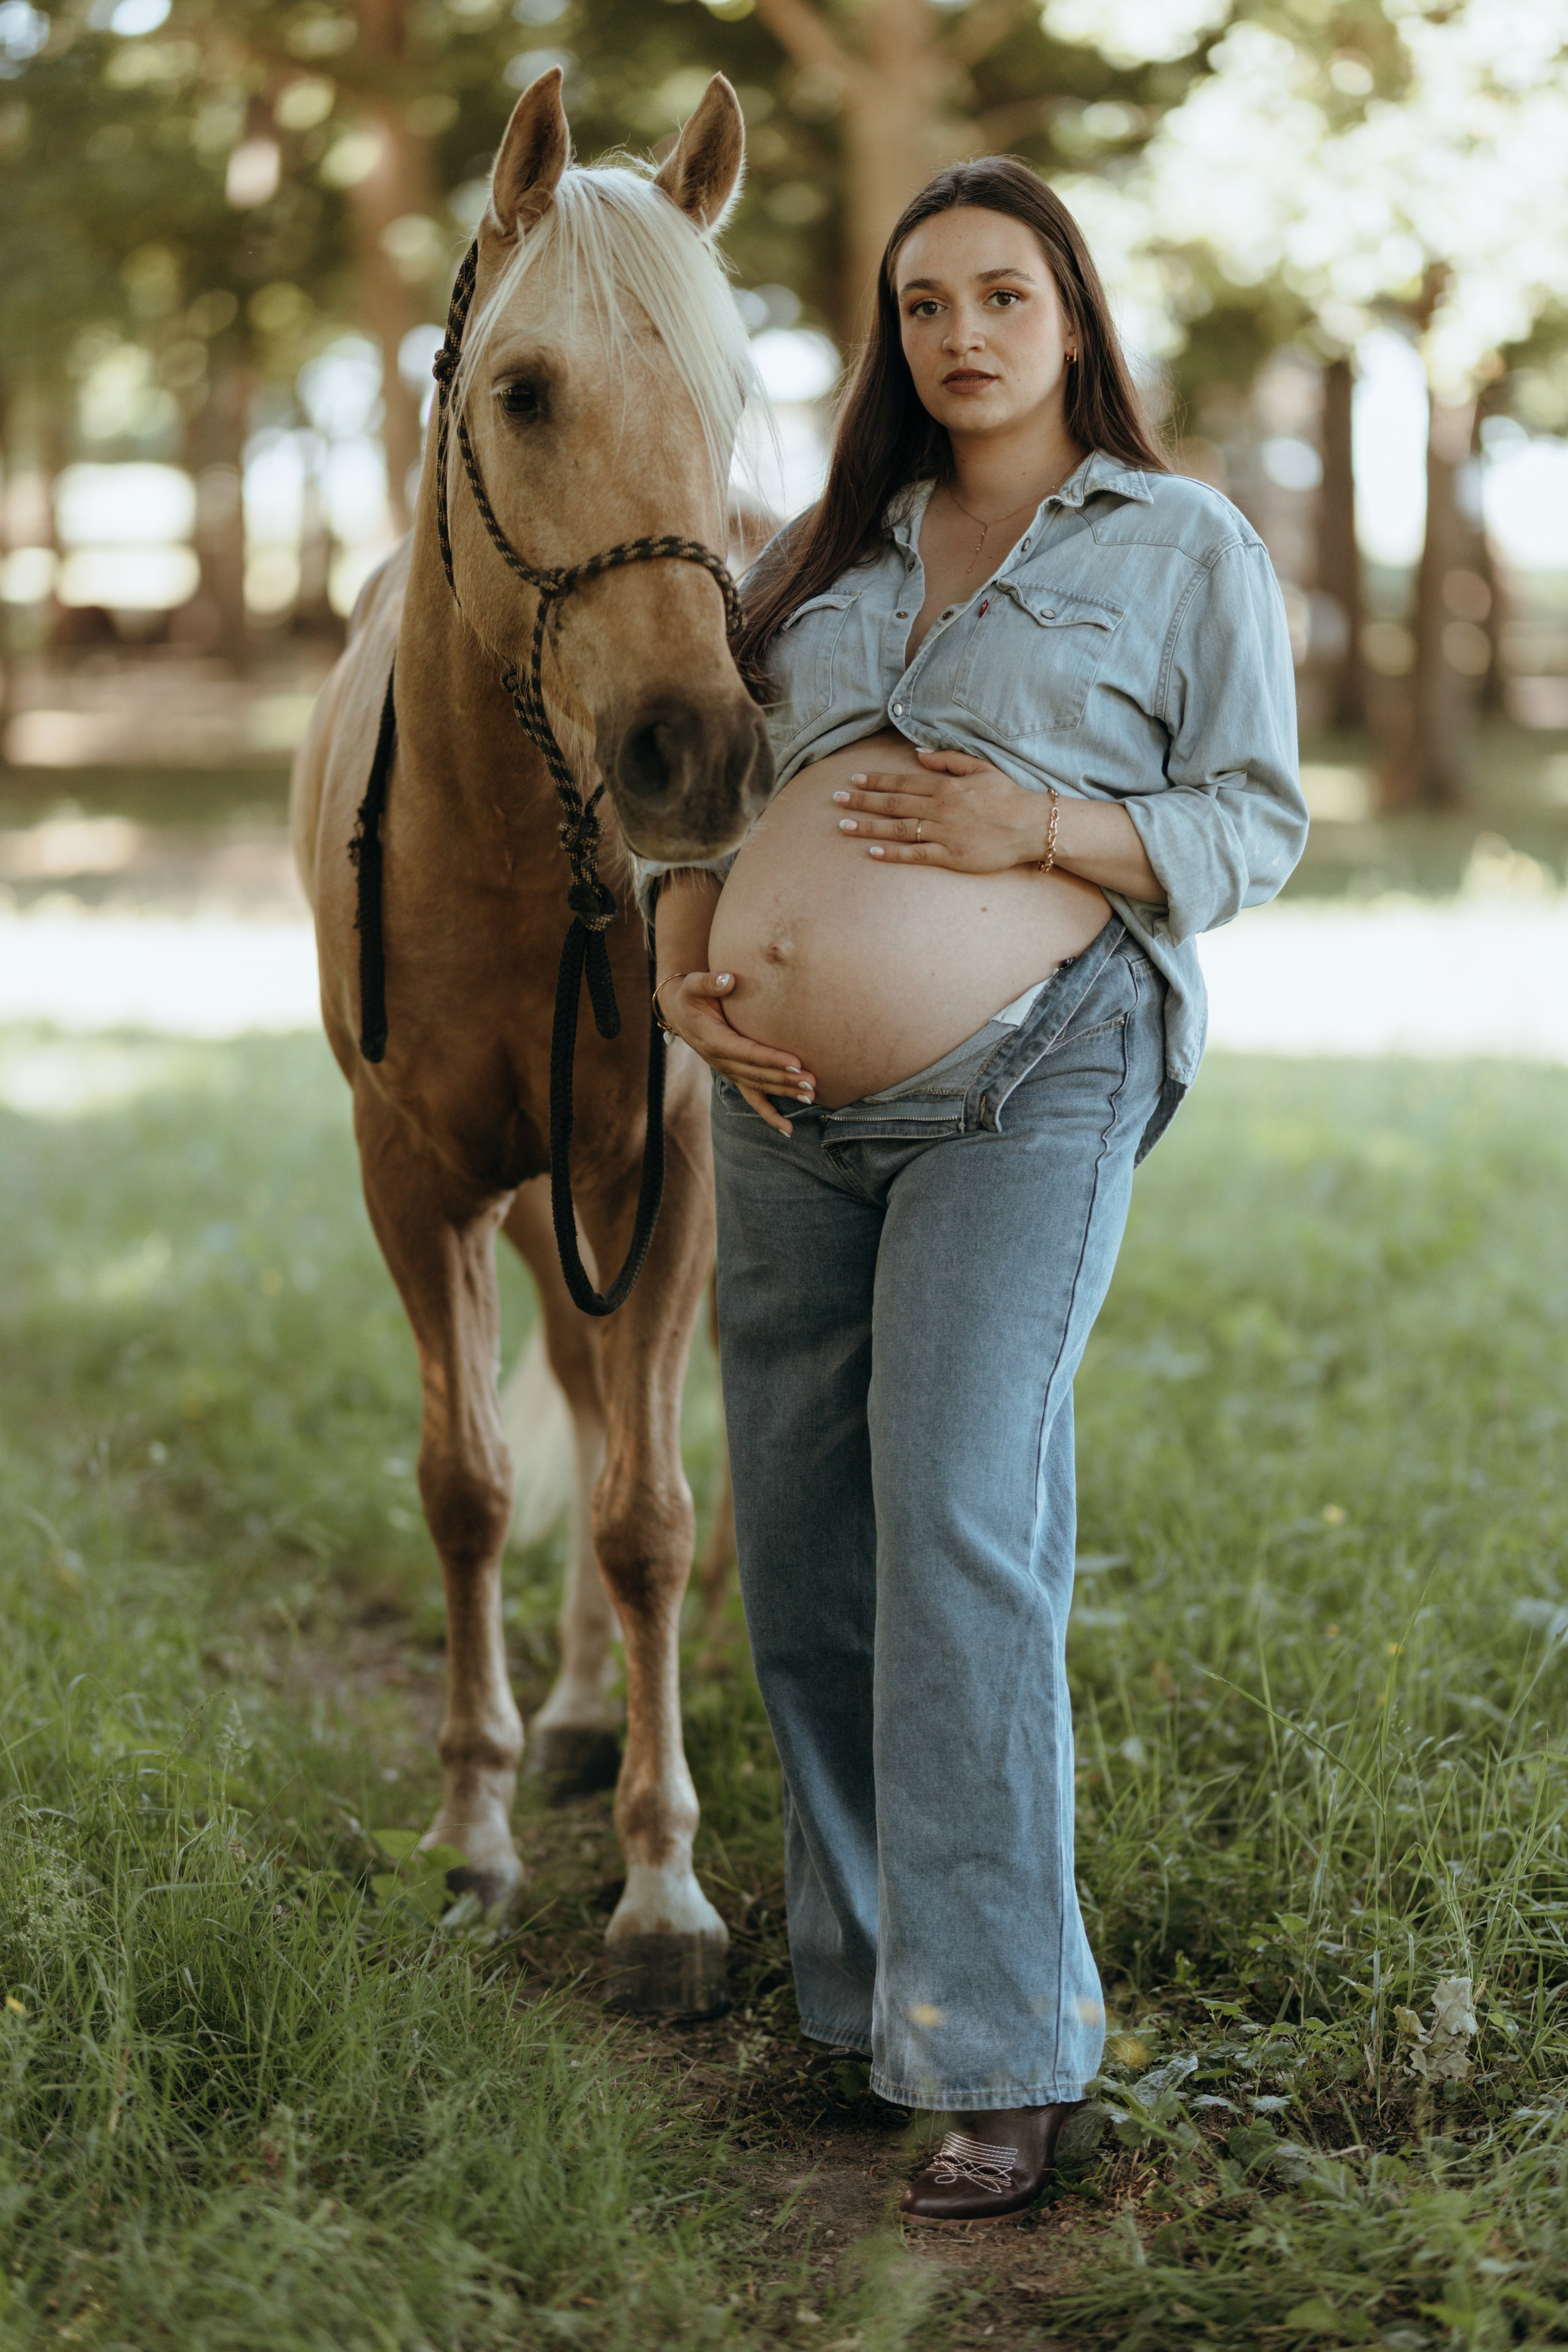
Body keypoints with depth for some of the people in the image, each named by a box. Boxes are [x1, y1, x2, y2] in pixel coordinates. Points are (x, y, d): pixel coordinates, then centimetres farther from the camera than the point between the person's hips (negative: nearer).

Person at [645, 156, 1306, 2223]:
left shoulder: (1187, 545, 5)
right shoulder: (825, 552, 18)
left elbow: (1257, 823, 1)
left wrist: (1043, 831, -16)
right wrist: (684, 961, 0)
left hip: (1029, 1083, -5)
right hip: (789, 1106, 6)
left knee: (954, 1526, -17)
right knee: (801, 1560, 8)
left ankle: (1003, 2053, -11)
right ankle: (863, 1982, 24)